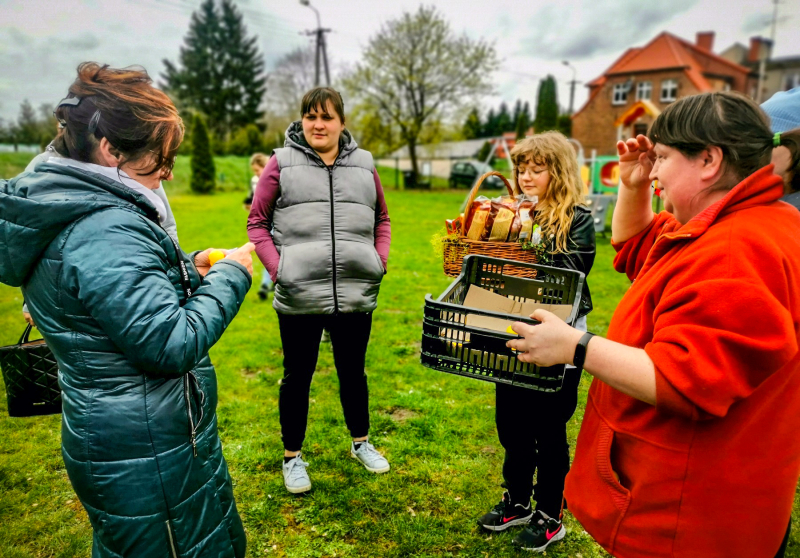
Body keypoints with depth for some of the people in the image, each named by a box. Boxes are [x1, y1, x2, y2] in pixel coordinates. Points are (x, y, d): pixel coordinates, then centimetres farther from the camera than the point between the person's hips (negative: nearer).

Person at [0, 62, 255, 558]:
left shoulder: (66, 211, 6)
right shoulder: (106, 232, -27)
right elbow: (172, 344, -27)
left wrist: (184, 272, 6)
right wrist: (230, 277, -15)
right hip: (148, 455, -10)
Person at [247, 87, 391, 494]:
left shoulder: (363, 165, 7)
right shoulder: (283, 163, -1)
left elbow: (382, 219, 17)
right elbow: (257, 222, 2)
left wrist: (380, 260, 3)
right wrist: (277, 267, -10)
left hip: (356, 294, 3)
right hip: (298, 297, -2)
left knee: (353, 370, 18)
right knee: (298, 375, 13)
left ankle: (360, 442, 41)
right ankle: (293, 455, 34)